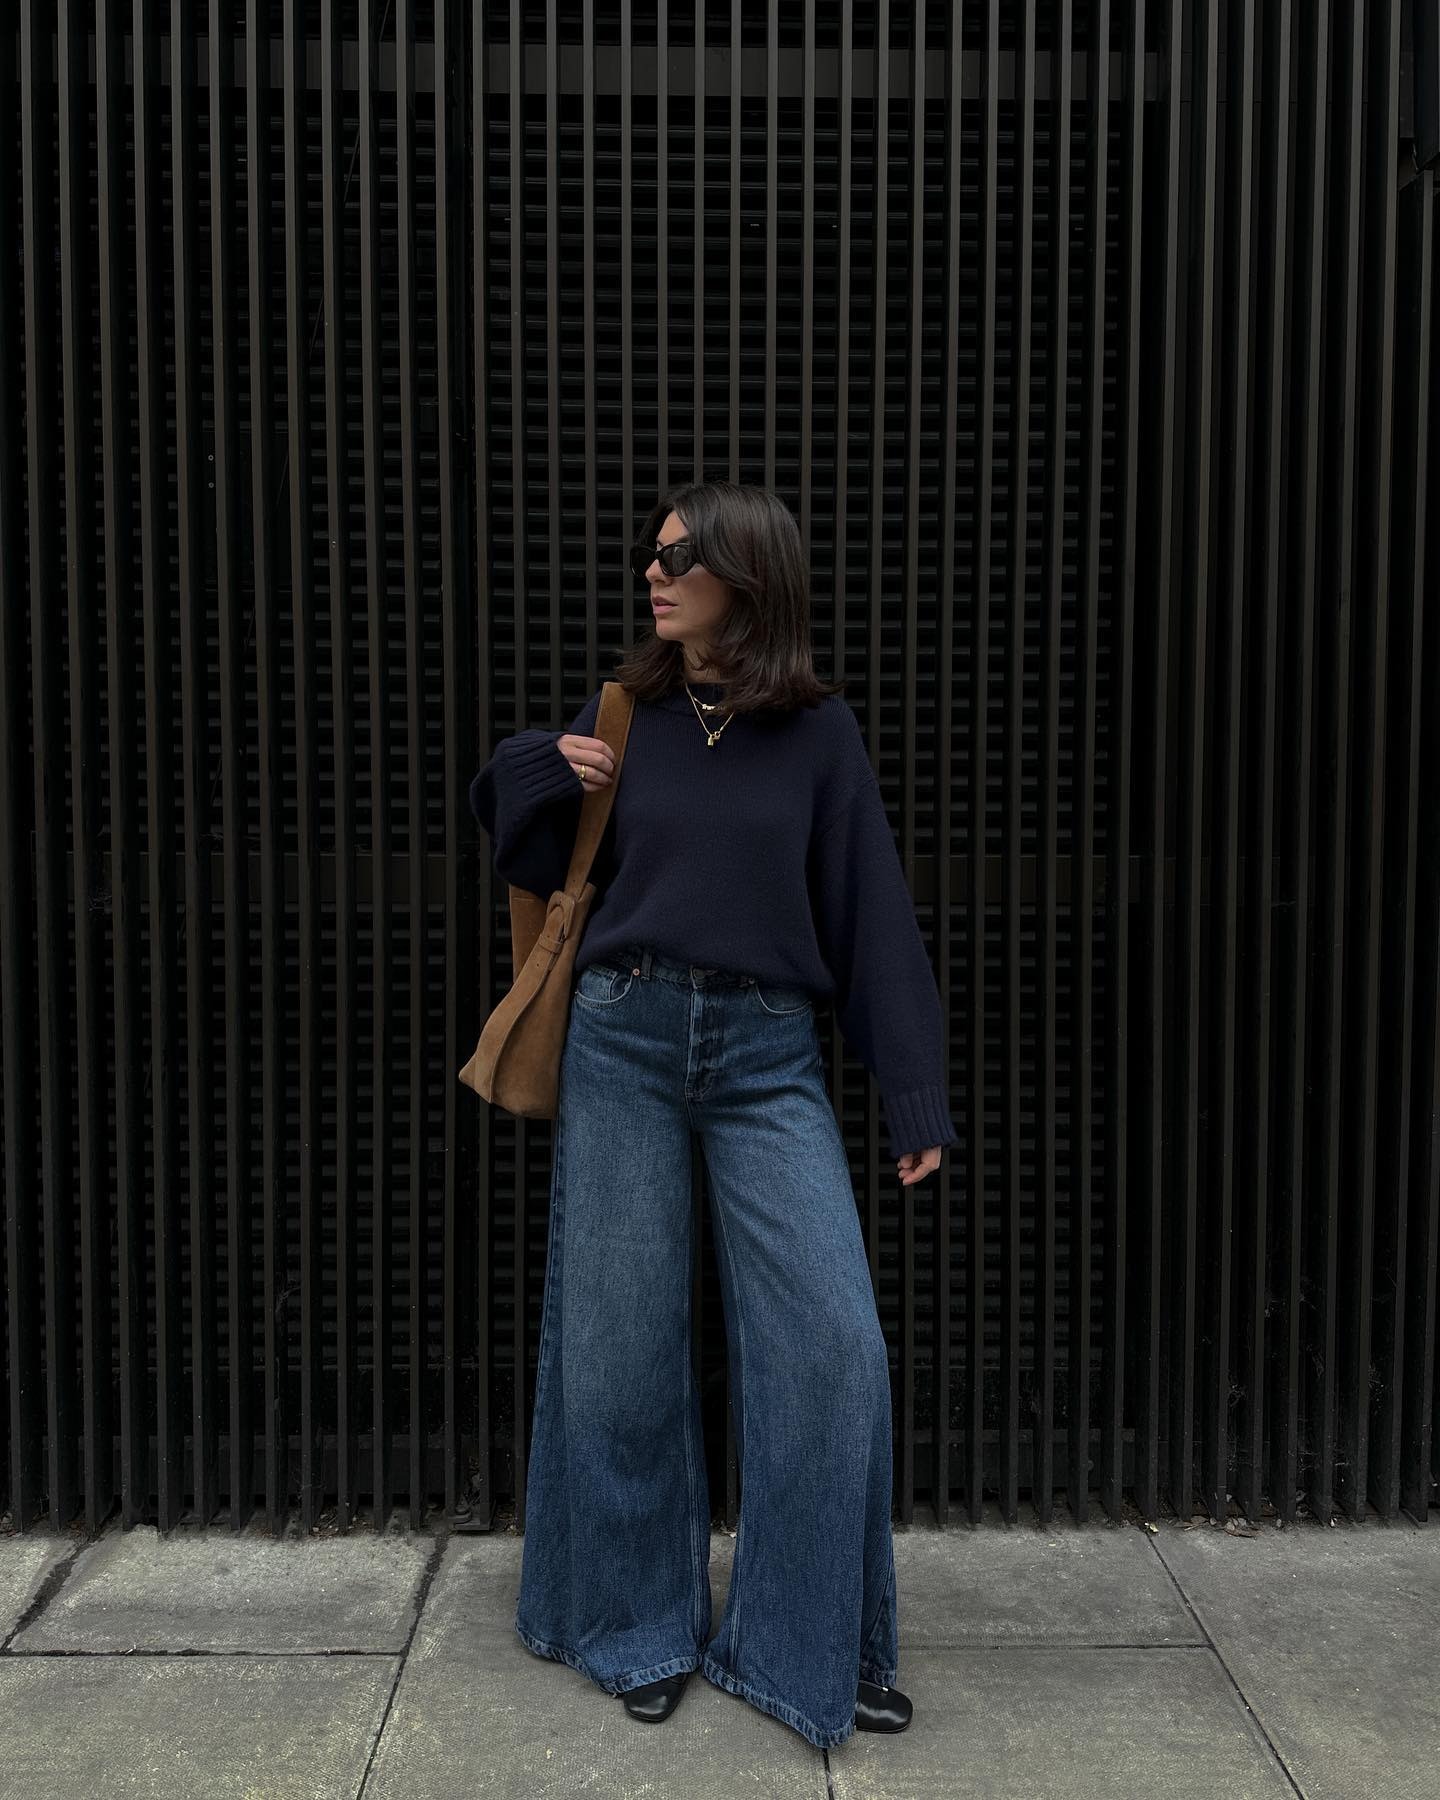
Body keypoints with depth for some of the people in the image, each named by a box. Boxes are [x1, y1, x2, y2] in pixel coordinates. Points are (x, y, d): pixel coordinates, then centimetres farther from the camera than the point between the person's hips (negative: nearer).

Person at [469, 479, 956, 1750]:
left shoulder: (818, 730, 1)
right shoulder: (623, 716, 6)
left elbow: (873, 916, 1)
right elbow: (536, 865, 16)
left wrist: (917, 1100, -1)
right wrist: (540, 770, -5)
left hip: (769, 1057, -1)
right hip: (623, 1040, 2)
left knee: (832, 1343, -7)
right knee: (621, 1345, 8)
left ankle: (811, 1645, 14)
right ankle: (641, 1624, 29)